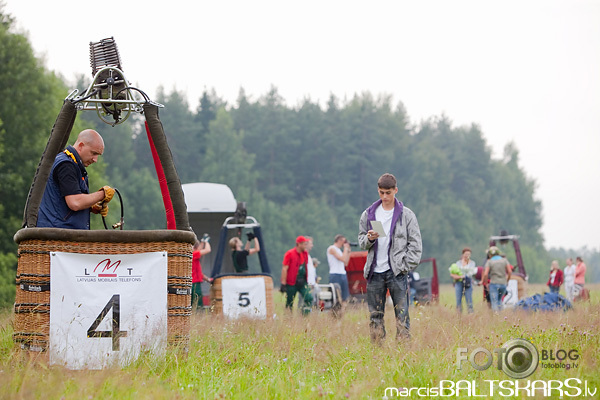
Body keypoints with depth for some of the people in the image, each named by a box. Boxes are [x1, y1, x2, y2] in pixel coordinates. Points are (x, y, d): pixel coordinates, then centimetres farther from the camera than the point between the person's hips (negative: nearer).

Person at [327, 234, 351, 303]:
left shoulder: (339, 250, 20)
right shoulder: (332, 248, -6)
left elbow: (346, 263, 18)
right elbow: (343, 259, -16)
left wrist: (348, 251, 16)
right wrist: (346, 248, -3)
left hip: (343, 274, 9)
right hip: (335, 274, -9)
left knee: (344, 298, 3)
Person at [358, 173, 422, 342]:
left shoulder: (406, 215, 3)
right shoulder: (368, 215, 11)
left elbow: (415, 244, 3)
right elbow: (361, 242, 14)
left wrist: (407, 266, -7)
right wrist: (369, 239, -8)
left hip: (397, 272, -3)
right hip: (375, 272, 3)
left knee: (402, 314, -6)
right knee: (375, 315, 4)